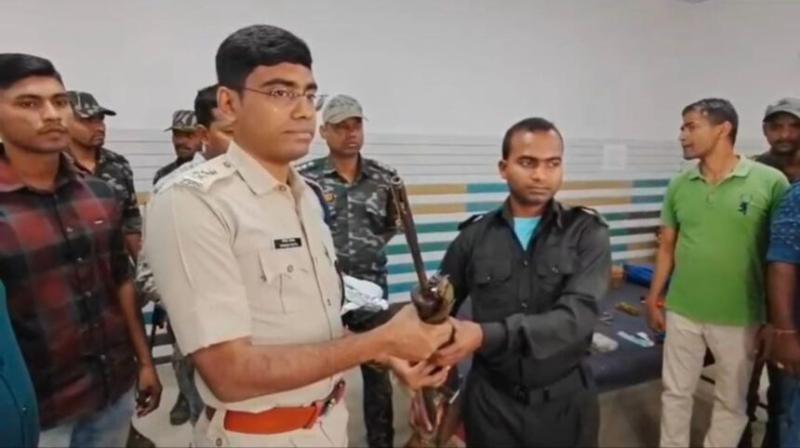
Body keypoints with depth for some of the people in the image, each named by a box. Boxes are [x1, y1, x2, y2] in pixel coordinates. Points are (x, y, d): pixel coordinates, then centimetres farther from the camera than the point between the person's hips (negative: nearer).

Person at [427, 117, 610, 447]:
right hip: (490, 400, 1)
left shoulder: (587, 233, -9)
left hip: (565, 400, 0)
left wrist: (486, 336, -35)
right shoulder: (474, 236, -4)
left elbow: (576, 316, -23)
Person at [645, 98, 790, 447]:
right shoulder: (679, 186, 1)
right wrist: (654, 298, 7)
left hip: (740, 317, -2)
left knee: (732, 400, 16)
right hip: (682, 312, 3)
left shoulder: (771, 182, -10)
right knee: (676, 392, 15)